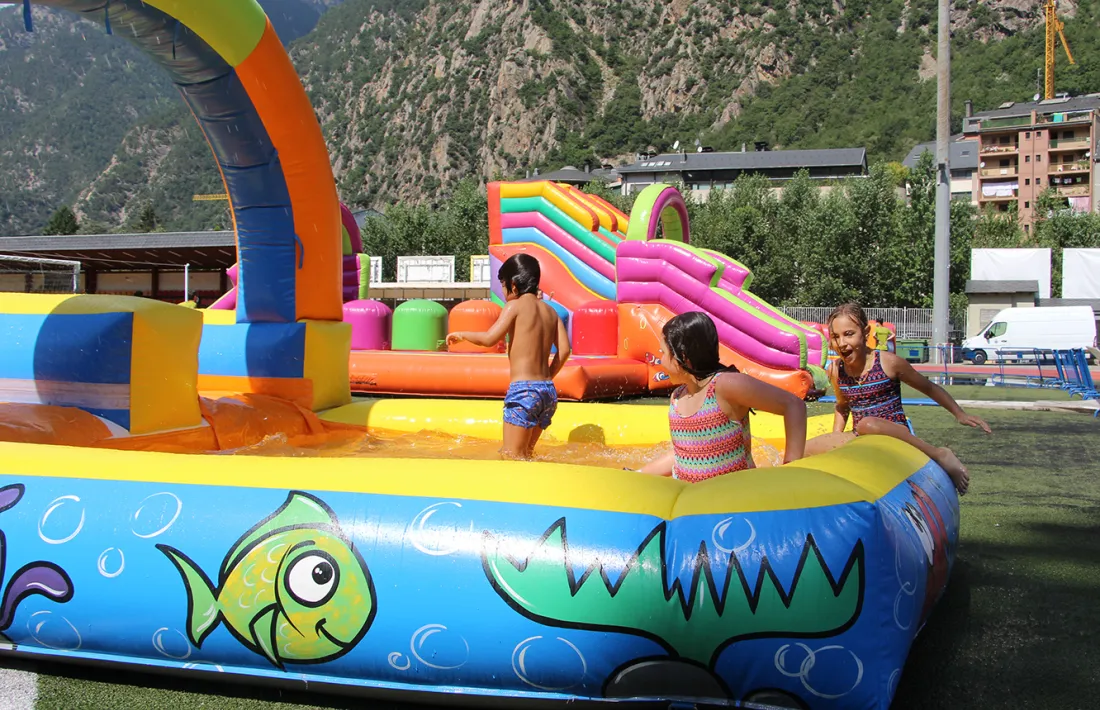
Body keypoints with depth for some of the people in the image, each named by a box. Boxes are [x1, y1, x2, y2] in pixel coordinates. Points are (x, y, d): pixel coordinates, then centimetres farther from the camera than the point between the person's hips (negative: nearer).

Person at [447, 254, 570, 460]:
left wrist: (461, 335, 4)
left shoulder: (515, 306, -3)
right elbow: (564, 350, 8)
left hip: (523, 389, -7)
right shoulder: (550, 311, 15)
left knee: (511, 456, -4)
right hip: (549, 391, 7)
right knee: (525, 454, 16)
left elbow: (489, 339, -12)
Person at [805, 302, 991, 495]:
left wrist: (960, 414, 11)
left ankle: (939, 454, -25)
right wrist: (835, 439, 13)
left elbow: (929, 388, 8)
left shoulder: (888, 363, -8)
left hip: (896, 433, -4)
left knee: (867, 425, -41)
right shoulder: (836, 371, 5)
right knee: (809, 449, -19)